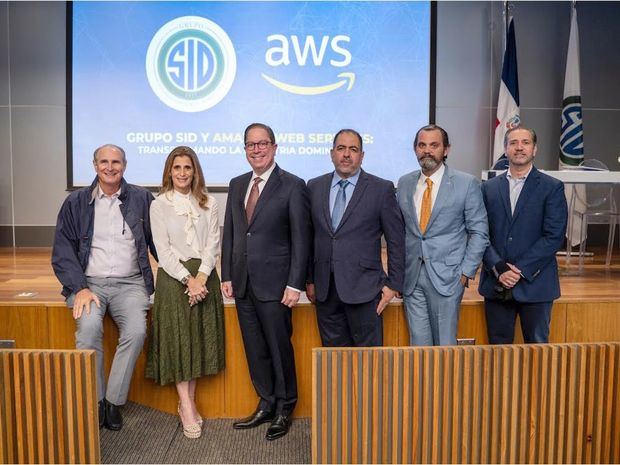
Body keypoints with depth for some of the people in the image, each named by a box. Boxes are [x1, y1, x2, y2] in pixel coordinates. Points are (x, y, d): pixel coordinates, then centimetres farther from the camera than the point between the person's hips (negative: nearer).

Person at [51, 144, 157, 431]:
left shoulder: (141, 199, 7)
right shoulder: (76, 202, 9)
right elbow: (63, 251, 5)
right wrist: (80, 288, -9)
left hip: (130, 283, 0)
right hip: (90, 282, 0)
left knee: (136, 331, -27)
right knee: (89, 328, -29)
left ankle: (114, 401, -8)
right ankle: (93, 401, -9)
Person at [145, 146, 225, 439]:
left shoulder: (208, 203, 8)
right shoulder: (159, 205, 2)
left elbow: (213, 244, 2)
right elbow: (163, 249, -4)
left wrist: (201, 277, -12)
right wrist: (187, 279, -13)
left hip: (204, 275, 3)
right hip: (173, 277, -2)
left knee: (201, 337, 5)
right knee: (177, 338, -3)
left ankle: (188, 403, 18)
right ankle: (187, 407, 5)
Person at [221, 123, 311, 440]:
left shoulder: (293, 186, -6)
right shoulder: (237, 185, 12)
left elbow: (300, 239, -9)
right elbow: (229, 233, 13)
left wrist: (295, 285, -13)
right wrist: (226, 276, 8)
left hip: (274, 284, -5)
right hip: (242, 283, 6)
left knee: (279, 348, 6)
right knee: (255, 349, 14)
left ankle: (284, 409, 25)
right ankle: (266, 405, 31)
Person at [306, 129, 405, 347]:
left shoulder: (382, 189, -2)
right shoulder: (314, 187, 8)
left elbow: (396, 240, 0)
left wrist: (393, 284, -2)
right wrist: (309, 279, 10)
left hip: (363, 287, -3)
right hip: (324, 289, 3)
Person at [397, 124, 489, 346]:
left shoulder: (467, 183, -3)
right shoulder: (404, 183, 8)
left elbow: (479, 232, -1)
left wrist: (466, 271, -7)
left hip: (446, 276, -3)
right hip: (411, 276, 3)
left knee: (444, 344, 3)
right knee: (418, 343, 10)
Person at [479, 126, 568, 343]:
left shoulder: (552, 187, 1)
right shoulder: (489, 187, 9)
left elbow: (554, 236, -7)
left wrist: (520, 270, -14)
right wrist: (498, 268, -11)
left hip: (534, 284, -2)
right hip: (496, 284, 2)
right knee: (498, 347, 10)